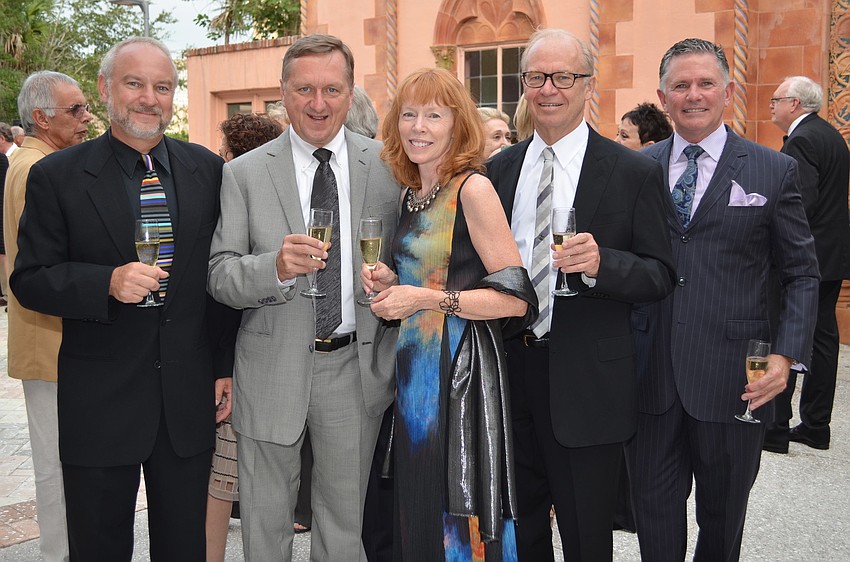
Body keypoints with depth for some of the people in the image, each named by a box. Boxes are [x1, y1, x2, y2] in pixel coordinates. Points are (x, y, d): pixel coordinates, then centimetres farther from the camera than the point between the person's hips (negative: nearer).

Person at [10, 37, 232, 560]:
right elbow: (29, 279, -5)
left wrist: (226, 367, 6)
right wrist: (108, 283, -23)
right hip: (99, 405, -2)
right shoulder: (56, 176, -3)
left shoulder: (207, 169, 4)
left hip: (189, 399, 2)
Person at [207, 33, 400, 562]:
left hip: (357, 366, 1)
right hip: (272, 371, 0)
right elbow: (221, 277, -6)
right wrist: (276, 267, -25)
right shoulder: (244, 173, -2)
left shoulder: (387, 165, 1)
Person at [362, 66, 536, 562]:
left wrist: (429, 298, -18)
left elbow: (515, 298, -15)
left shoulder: (473, 189, -11)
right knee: (418, 522, 15)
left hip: (461, 374, -7)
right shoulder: (411, 196, 12)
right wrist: (394, 286, 3)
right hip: (414, 376, 7)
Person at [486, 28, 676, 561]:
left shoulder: (635, 172, -6)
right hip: (510, 373, 4)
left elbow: (661, 276, -7)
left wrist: (601, 264, -26)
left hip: (588, 382, -4)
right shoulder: (500, 169, 7)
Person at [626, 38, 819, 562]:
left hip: (733, 377, -1)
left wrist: (787, 356, -10)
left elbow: (802, 274, 2)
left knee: (723, 515, 16)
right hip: (650, 374, 2)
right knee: (655, 511, 13)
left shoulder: (775, 171, 0)